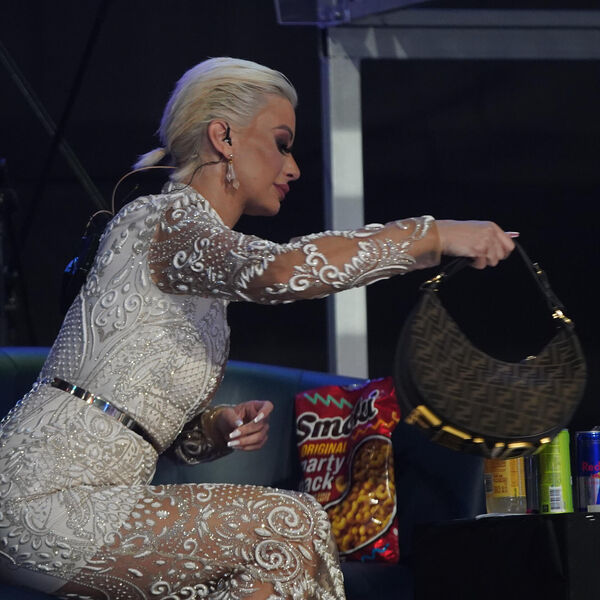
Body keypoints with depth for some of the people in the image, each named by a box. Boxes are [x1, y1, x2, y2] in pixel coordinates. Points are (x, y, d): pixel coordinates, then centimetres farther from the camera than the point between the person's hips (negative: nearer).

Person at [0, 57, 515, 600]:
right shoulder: (168, 219, -8)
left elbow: (179, 435, 24)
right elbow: (282, 271, -30)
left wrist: (221, 428, 1)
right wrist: (434, 236, -25)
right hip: (47, 504, -10)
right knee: (290, 527, -13)